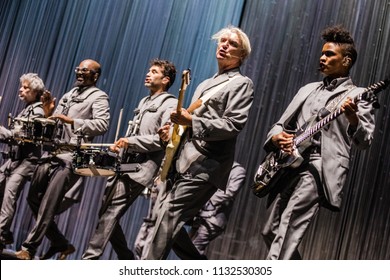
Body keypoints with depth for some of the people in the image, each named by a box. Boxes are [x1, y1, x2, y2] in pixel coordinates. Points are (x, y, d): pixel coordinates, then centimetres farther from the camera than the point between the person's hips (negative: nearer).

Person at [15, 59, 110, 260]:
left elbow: (102, 125, -19)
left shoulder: (99, 97, -1)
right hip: (53, 152, 9)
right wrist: (48, 113, 3)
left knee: (48, 204, -13)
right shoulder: (69, 94, 22)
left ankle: (29, 248, -8)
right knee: (34, 198, 9)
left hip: (72, 155, -9)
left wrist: (72, 120, -24)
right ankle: (60, 243, 18)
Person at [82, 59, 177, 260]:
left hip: (143, 166, -9)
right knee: (107, 213, 8)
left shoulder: (170, 104, -4)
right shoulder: (144, 102, 24)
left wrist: (132, 141, -16)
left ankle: (89, 258, -16)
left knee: (111, 211, -17)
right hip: (126, 162, 9)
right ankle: (127, 260, 18)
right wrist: (122, 144, 8)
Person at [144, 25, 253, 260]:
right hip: (183, 161, 9)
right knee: (169, 220, 6)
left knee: (170, 217, -16)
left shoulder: (242, 84, 2)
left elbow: (233, 125, -11)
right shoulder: (206, 84, 27)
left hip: (205, 164, -9)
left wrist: (191, 121, -19)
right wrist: (175, 129, 10)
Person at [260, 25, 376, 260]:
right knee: (271, 232, 11)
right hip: (287, 165, 7)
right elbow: (281, 124, 21)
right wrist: (277, 137, -2)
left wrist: (353, 119, -29)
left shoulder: (358, 95, 2)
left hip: (319, 168, -7)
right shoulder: (308, 89, 22)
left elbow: (365, 142, -8)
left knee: (287, 233, -20)